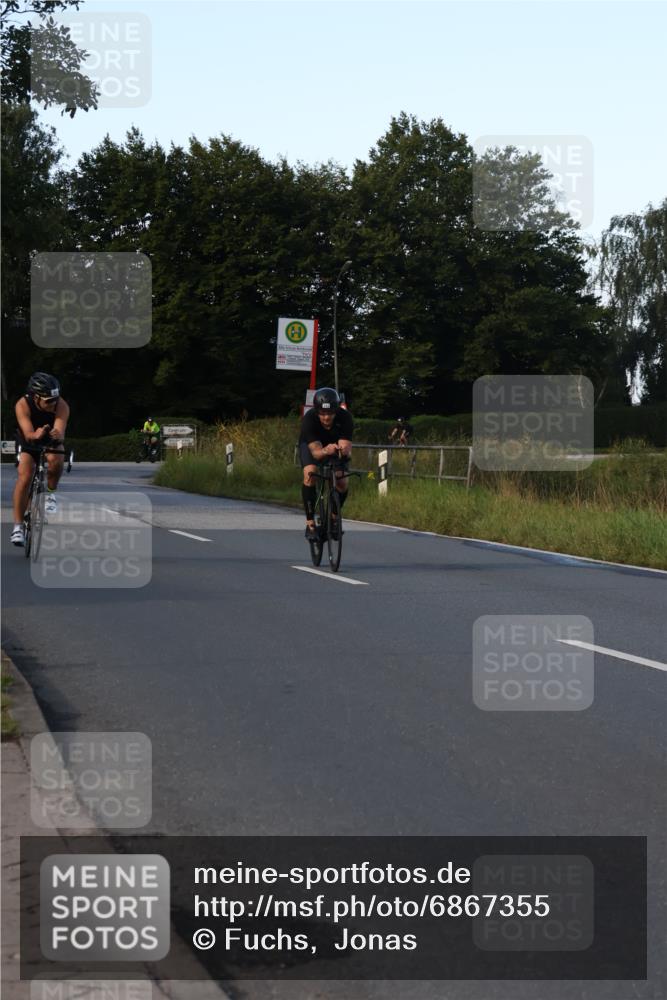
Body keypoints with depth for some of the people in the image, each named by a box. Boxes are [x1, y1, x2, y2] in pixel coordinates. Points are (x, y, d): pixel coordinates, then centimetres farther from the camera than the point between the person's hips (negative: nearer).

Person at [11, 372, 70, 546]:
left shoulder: (62, 406, -29)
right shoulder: (23, 405, -31)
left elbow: (60, 432, -41)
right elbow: (28, 433, -42)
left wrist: (57, 435, -65)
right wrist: (36, 435, -65)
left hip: (51, 441, 1)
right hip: (28, 441, -1)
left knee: (56, 460, -33)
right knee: (24, 477, -21)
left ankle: (50, 493, -4)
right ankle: (18, 526, -14)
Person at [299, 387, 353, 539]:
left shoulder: (345, 417, -33)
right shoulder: (309, 419, -37)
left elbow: (347, 448, -38)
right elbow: (316, 451, -44)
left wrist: (344, 451, -63)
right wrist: (325, 451, -66)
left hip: (335, 444, 2)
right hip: (310, 445, -2)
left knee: (342, 483, -16)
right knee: (310, 474, -29)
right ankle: (310, 523, -20)